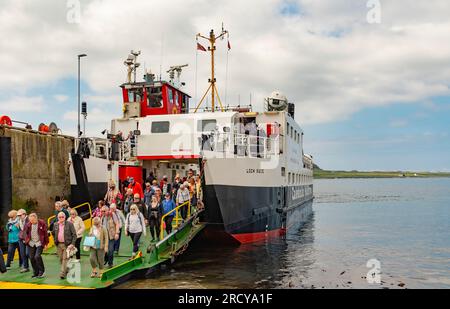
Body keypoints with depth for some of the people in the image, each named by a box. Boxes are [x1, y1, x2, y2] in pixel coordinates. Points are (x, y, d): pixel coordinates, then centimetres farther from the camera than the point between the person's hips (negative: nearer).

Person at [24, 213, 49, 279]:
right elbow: (26, 232, 16)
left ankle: (42, 272, 0)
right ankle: (35, 273, 20)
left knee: (37, 256, -16)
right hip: (31, 243, 5)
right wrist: (27, 240, 3)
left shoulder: (42, 223, -10)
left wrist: (46, 243, -4)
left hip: (39, 243, -5)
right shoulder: (28, 224, 0)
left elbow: (45, 233, -5)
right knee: (32, 258, 6)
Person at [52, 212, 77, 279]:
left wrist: (72, 244, -12)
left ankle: (62, 274, -8)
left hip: (67, 244, -5)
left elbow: (74, 234, -6)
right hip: (59, 245, 5)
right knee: (61, 259, 11)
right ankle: (66, 271, 29)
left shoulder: (69, 224, -7)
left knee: (65, 259, -8)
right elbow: (53, 234, 23)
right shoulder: (55, 224, 7)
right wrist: (55, 241, 14)